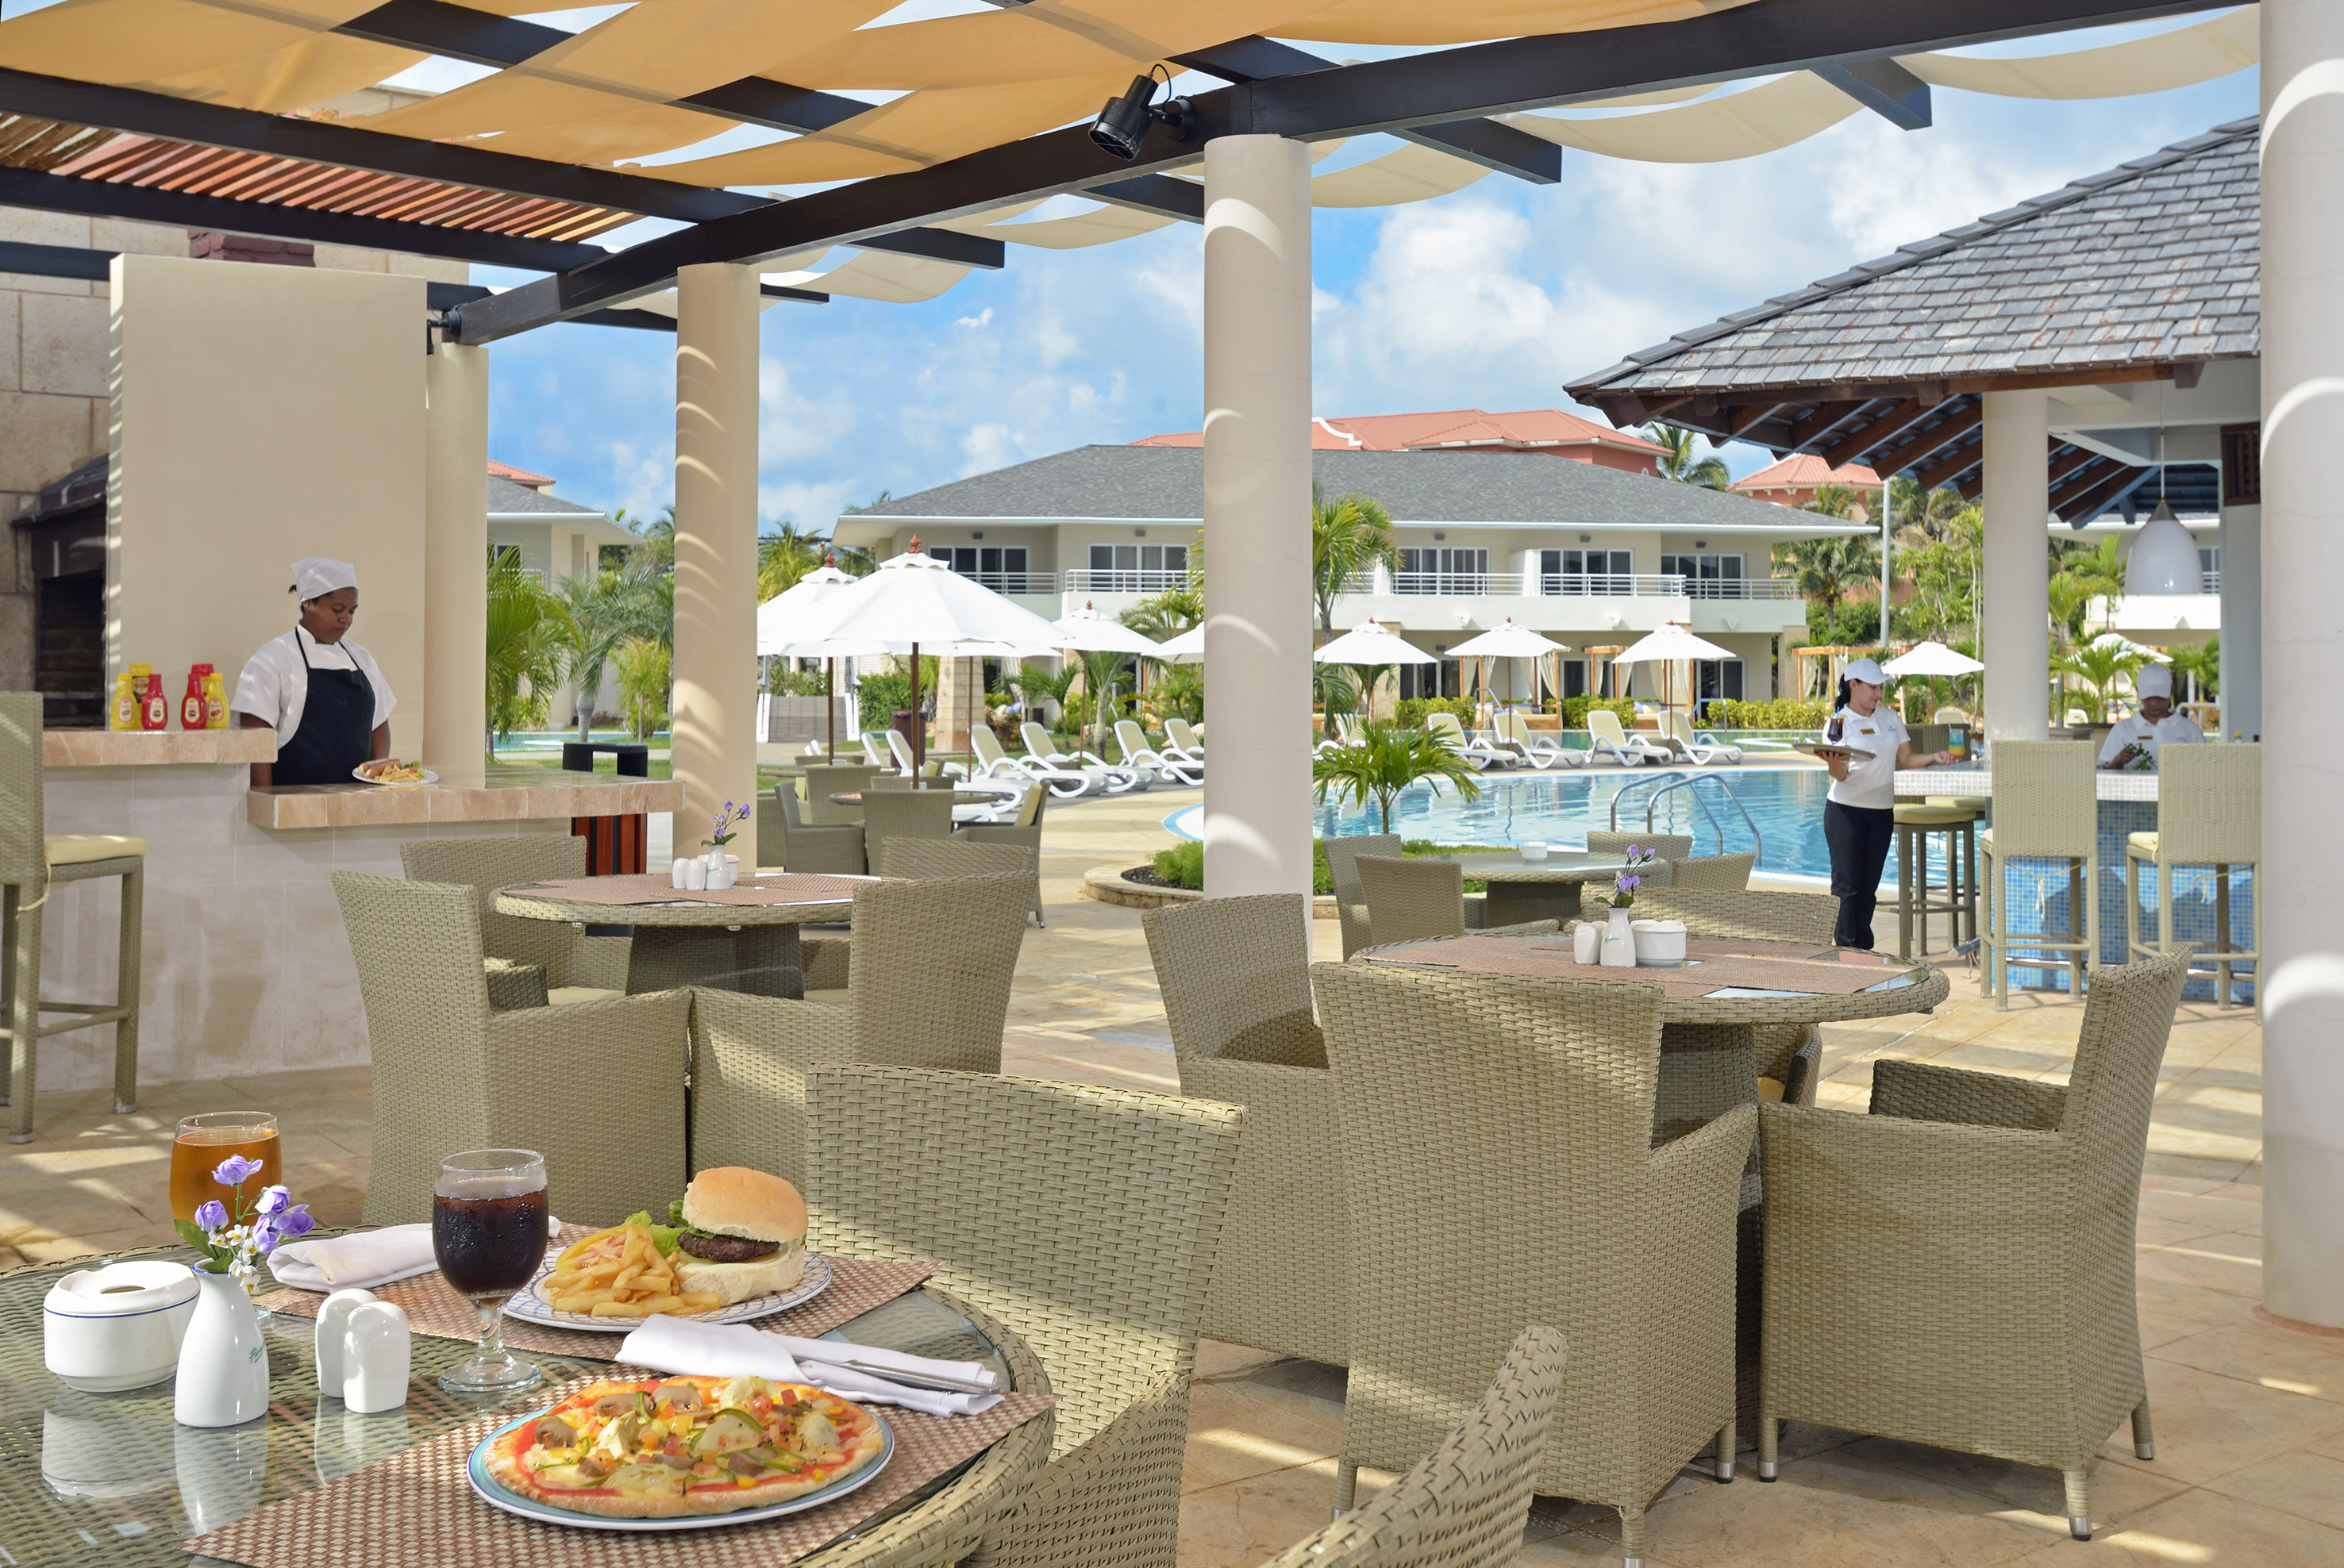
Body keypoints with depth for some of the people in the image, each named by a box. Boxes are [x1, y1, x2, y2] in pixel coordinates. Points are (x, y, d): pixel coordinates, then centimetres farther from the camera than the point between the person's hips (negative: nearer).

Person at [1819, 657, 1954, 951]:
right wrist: (1833, 764, -34)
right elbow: (1840, 774, -12)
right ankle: (1845, 949, -5)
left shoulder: (1890, 717, 11)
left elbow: (1906, 758, 10)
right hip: (1846, 812, -5)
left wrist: (1934, 758, -7)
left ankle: (1863, 950, 12)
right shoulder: (1839, 723, -4)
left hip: (1882, 813, 5)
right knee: (1846, 885, -6)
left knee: (1868, 887, 7)